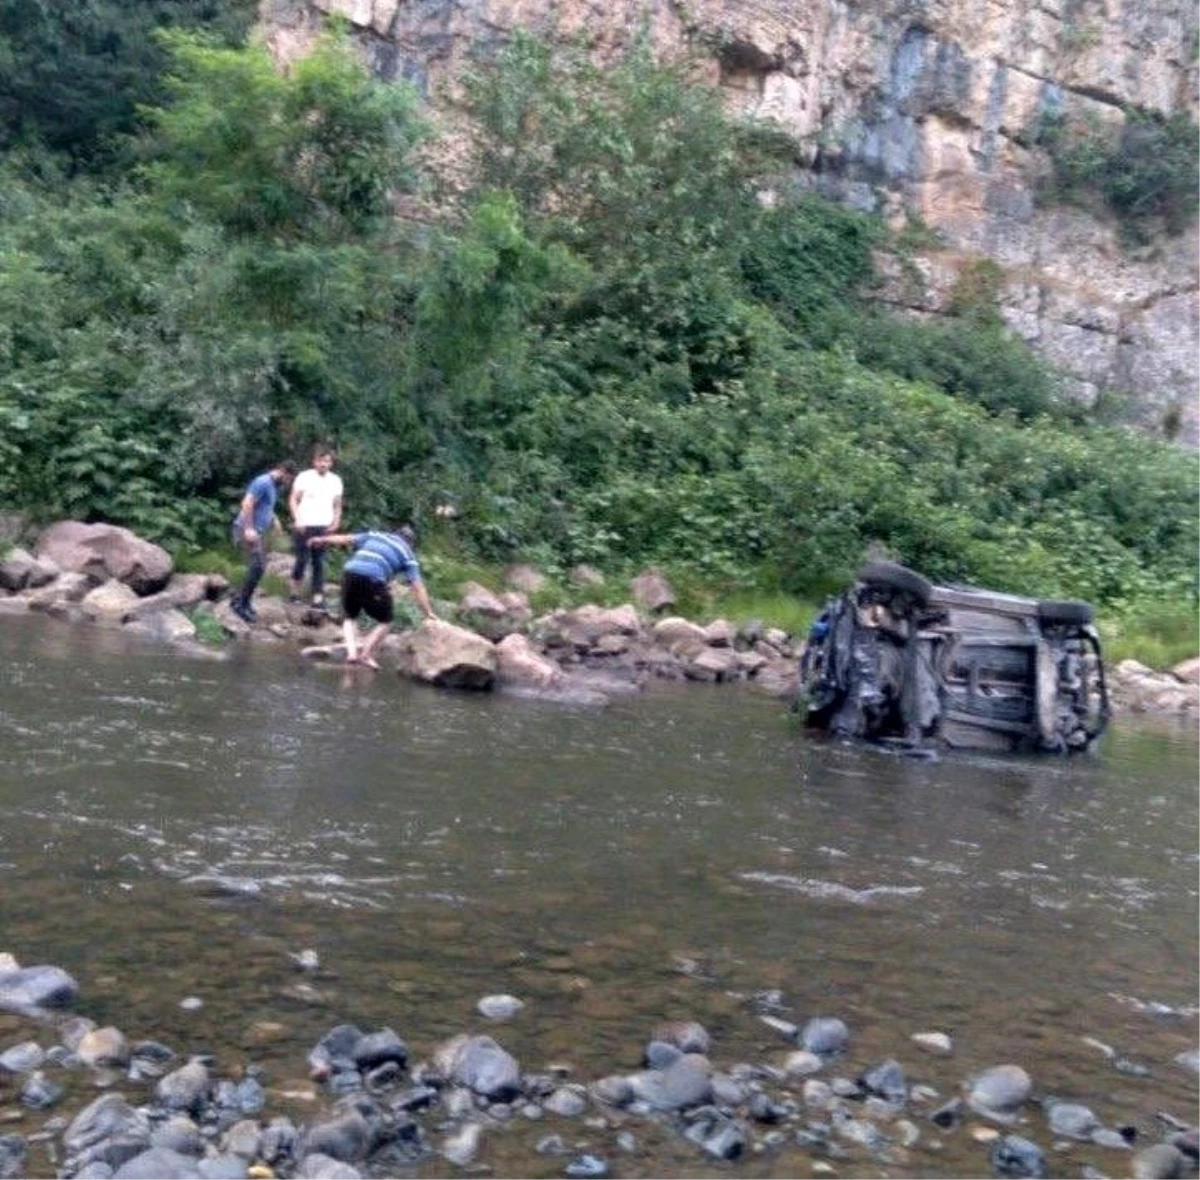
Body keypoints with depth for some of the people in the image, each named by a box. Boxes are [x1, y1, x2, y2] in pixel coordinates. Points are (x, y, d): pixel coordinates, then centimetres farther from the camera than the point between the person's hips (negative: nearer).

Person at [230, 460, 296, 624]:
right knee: (257, 566, -15)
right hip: (247, 530, -10)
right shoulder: (263, 482, -15)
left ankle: (244, 602, 18)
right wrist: (249, 528, -27)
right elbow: (247, 503, -23)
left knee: (258, 567, 10)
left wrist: (274, 519, 14)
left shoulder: (274, 486, 15)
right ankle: (239, 602, -8)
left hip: (257, 531, 10)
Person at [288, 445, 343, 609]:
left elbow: (337, 504, 15)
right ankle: (295, 592, 17)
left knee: (319, 563, 3)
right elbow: (293, 499, -3)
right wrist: (297, 519, -14)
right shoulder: (304, 477, -3)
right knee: (302, 560, -2)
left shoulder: (336, 480, 10)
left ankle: (318, 598, 2)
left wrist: (336, 521, 0)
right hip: (304, 526, -3)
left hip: (324, 527, 3)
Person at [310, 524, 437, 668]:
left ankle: (352, 651, 10)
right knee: (385, 620, 18)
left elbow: (346, 538, 29)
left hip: (350, 573, 4)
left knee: (350, 616, 27)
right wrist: (429, 613, 13)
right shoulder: (407, 553, 16)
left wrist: (322, 540, 42)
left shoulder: (376, 536, 27)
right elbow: (418, 587, 10)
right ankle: (365, 655, 9)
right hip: (372, 580, -4)